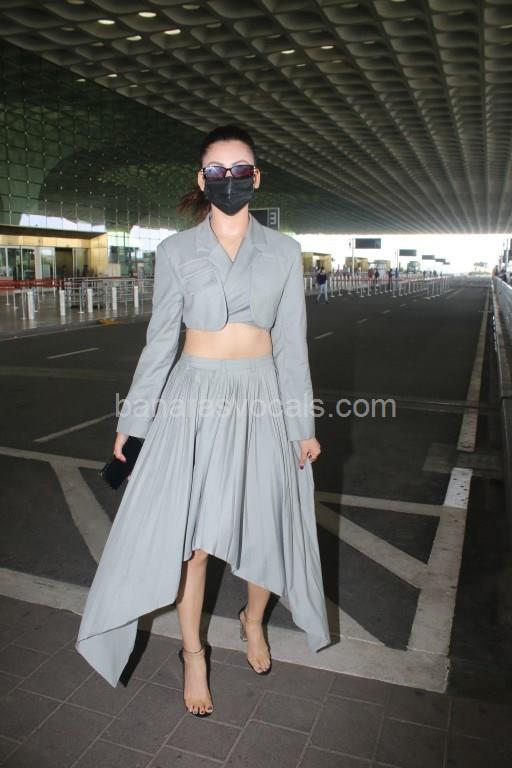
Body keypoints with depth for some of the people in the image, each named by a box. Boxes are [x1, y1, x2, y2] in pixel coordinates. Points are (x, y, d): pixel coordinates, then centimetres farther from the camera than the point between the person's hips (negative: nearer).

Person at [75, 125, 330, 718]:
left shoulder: (283, 251, 3)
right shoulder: (176, 250, 1)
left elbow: (292, 345, 4)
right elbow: (160, 341, 4)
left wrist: (303, 424, 3)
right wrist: (133, 419, 4)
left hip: (262, 402, 1)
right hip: (194, 401, -1)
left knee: (263, 527, 11)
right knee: (189, 532, 4)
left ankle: (253, 621, 41)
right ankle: (193, 651, 28)